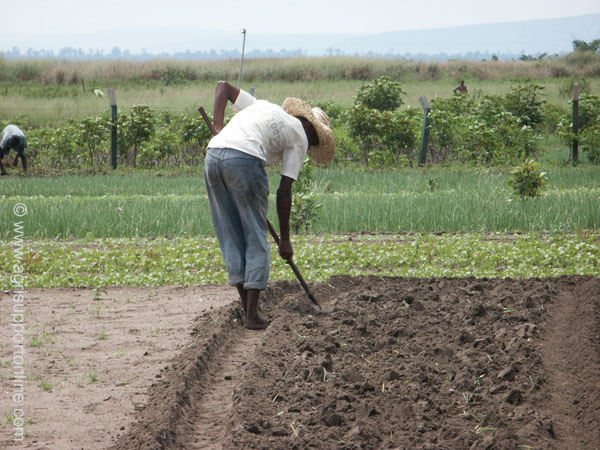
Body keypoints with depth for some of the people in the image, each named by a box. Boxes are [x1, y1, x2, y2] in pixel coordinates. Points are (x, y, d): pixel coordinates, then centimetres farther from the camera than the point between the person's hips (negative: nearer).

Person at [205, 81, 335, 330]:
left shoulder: (261, 106, 32)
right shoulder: (299, 138, 13)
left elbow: (223, 86, 27)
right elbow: (284, 192, 9)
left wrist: (218, 127, 15)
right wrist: (284, 239, 16)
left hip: (213, 154, 6)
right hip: (245, 160, -6)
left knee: (231, 239, 13)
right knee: (256, 241, 6)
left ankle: (247, 308, 15)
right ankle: (252, 316, 3)